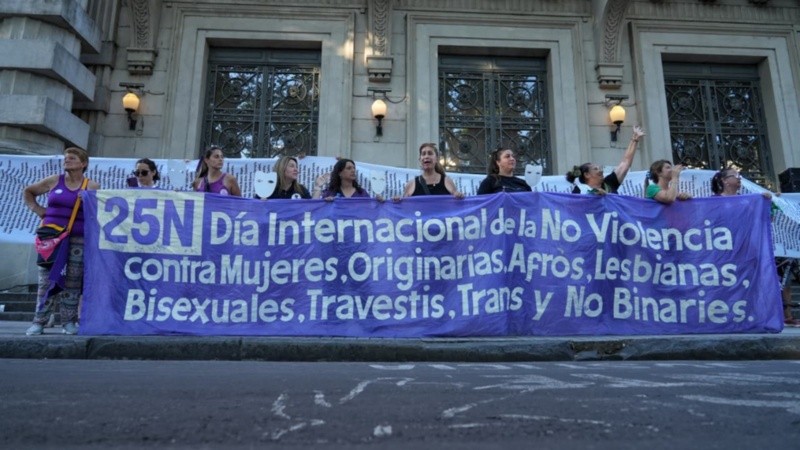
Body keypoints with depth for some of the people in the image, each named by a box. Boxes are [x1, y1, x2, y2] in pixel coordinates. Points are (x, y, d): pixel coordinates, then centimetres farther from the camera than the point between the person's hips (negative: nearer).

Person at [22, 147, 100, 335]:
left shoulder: (92, 186, 4)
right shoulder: (54, 181, 8)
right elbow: (27, 192, 22)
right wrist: (38, 210, 11)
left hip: (78, 239, -1)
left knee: (73, 281, 2)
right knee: (47, 278, 1)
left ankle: (69, 321, 11)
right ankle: (39, 321, 9)